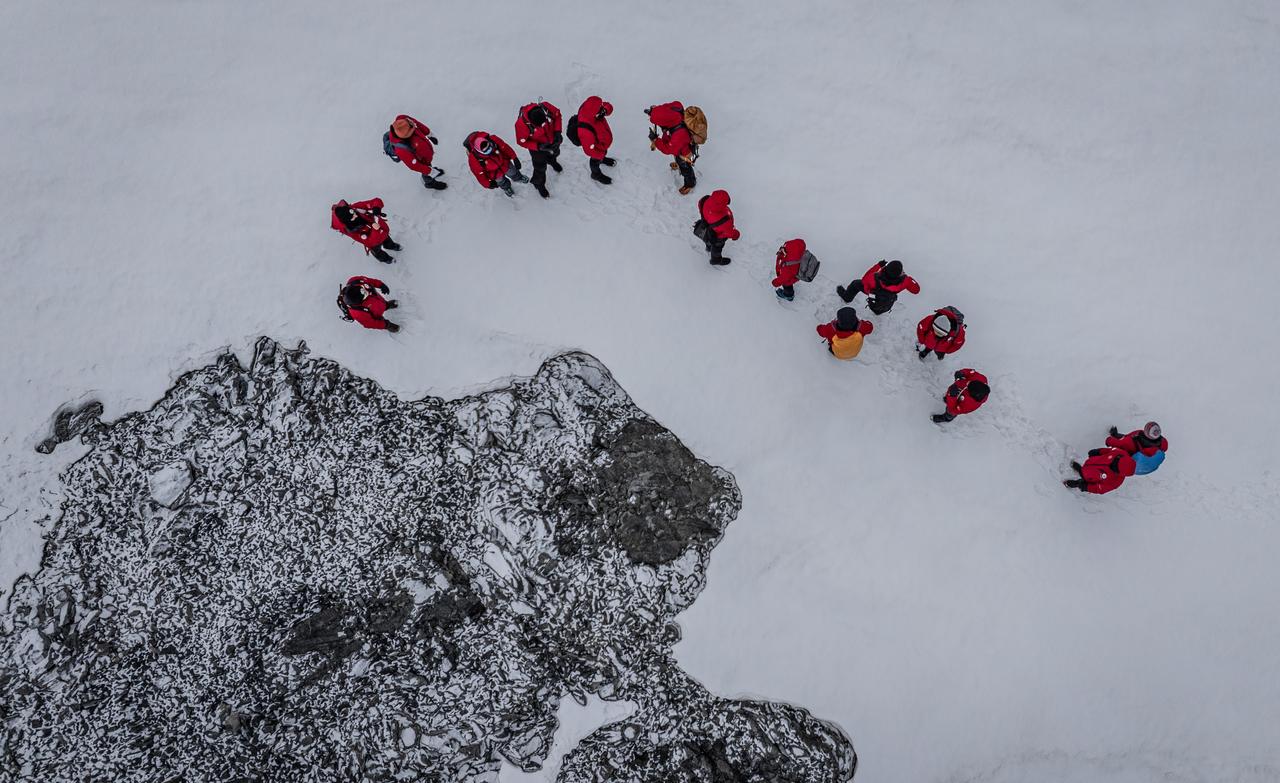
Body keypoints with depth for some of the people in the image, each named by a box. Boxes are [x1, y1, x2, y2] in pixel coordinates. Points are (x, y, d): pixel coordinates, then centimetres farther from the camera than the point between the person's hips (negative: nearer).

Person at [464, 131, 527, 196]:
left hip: (505, 164, 2)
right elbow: (479, 173, -23)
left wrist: (515, 159, -8)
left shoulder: (493, 140, -38)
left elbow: (505, 148, -18)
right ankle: (506, 188, 64)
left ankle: (519, 178, 67)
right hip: (494, 174, -2)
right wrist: (488, 183, -12)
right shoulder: (473, 158, -41)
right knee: (502, 183, 28)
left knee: (514, 174, 31)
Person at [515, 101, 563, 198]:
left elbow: (557, 114, -13)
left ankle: (552, 161, 74)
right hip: (536, 146, -4)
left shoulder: (546, 107, -36)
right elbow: (522, 142, -25)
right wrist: (539, 146, -35)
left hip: (552, 140, 4)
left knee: (555, 153, 35)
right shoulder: (521, 123, -43)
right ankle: (539, 184, 48)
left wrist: (557, 131, -21)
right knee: (540, 167, 14)